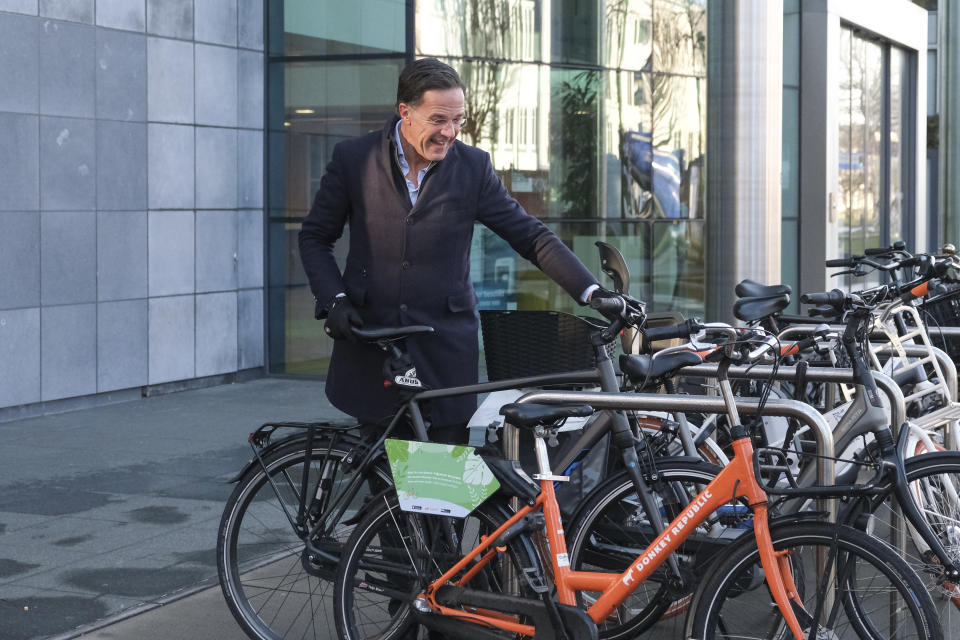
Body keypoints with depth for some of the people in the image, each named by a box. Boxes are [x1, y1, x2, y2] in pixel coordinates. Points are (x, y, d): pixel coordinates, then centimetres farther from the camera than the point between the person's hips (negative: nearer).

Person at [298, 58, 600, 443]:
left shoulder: (473, 167, 1)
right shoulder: (353, 159, 0)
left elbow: (532, 237, 2)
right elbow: (315, 238, 10)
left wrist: (593, 293, -9)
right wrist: (333, 299, -6)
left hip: (446, 350, 0)